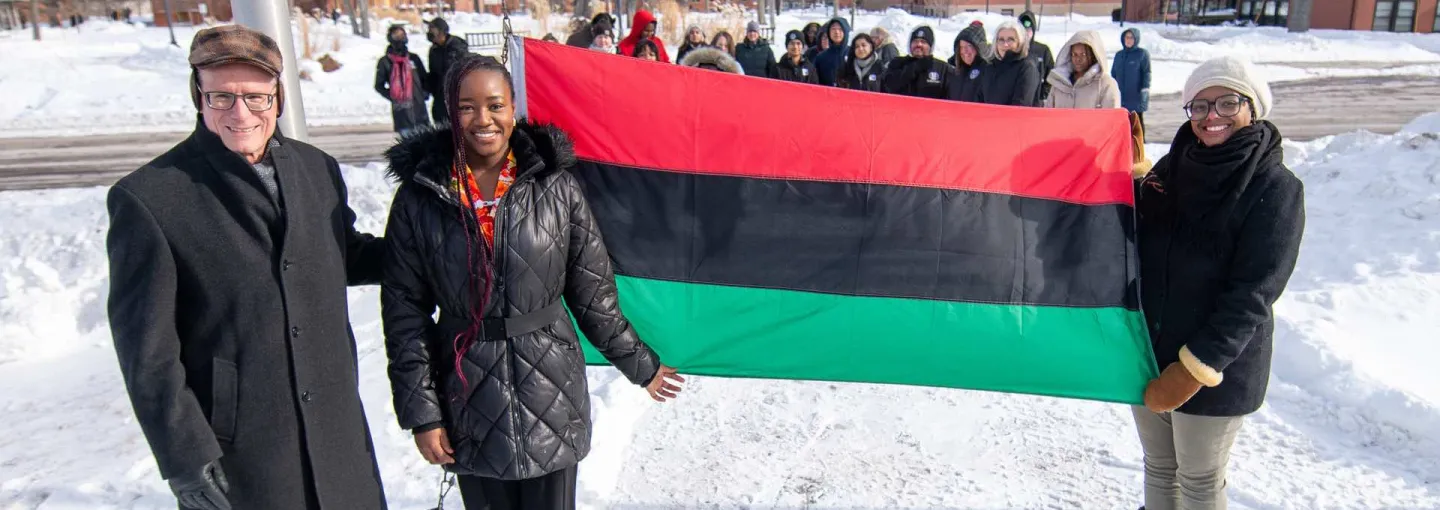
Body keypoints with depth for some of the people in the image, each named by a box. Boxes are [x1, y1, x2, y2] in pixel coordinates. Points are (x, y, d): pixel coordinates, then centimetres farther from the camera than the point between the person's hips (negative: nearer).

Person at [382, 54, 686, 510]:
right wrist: (420, 411, -3)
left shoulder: (555, 186, -5)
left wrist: (639, 364, 6)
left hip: (550, 388, 0)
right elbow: (404, 310, -1)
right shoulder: (420, 197, -4)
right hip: (468, 399, 1)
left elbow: (593, 293, 2)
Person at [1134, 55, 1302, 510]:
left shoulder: (1275, 188, -12)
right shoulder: (1172, 168, 4)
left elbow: (1253, 294, -17)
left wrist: (1195, 368, -21)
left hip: (1217, 371, -4)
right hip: (1149, 354, 5)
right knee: (1158, 468, 19)